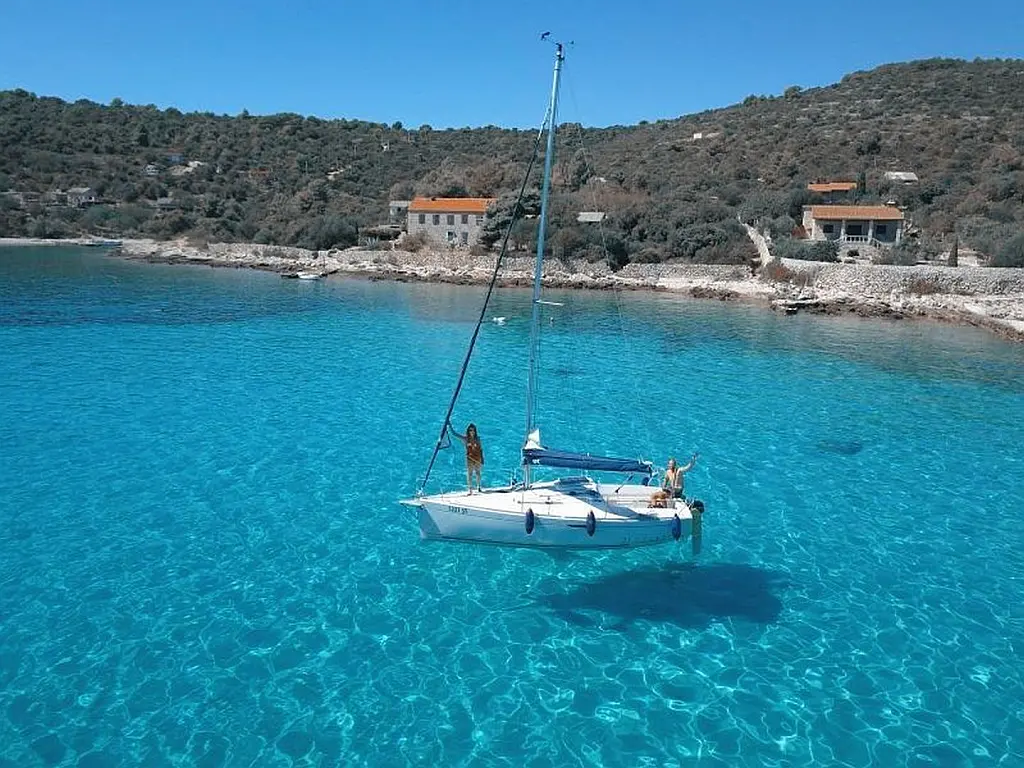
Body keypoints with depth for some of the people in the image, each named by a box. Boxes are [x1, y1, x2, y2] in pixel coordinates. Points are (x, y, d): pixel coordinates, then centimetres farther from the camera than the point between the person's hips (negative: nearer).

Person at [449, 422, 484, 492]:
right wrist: (449, 425, -10)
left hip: (478, 459, 2)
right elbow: (454, 433, -4)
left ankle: (479, 487, 27)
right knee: (469, 474, -1)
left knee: (478, 473, 12)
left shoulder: (477, 438, 1)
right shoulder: (465, 439, -3)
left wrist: (482, 459, 6)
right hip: (470, 459, -2)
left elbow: (481, 449, 8)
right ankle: (470, 489, 3)